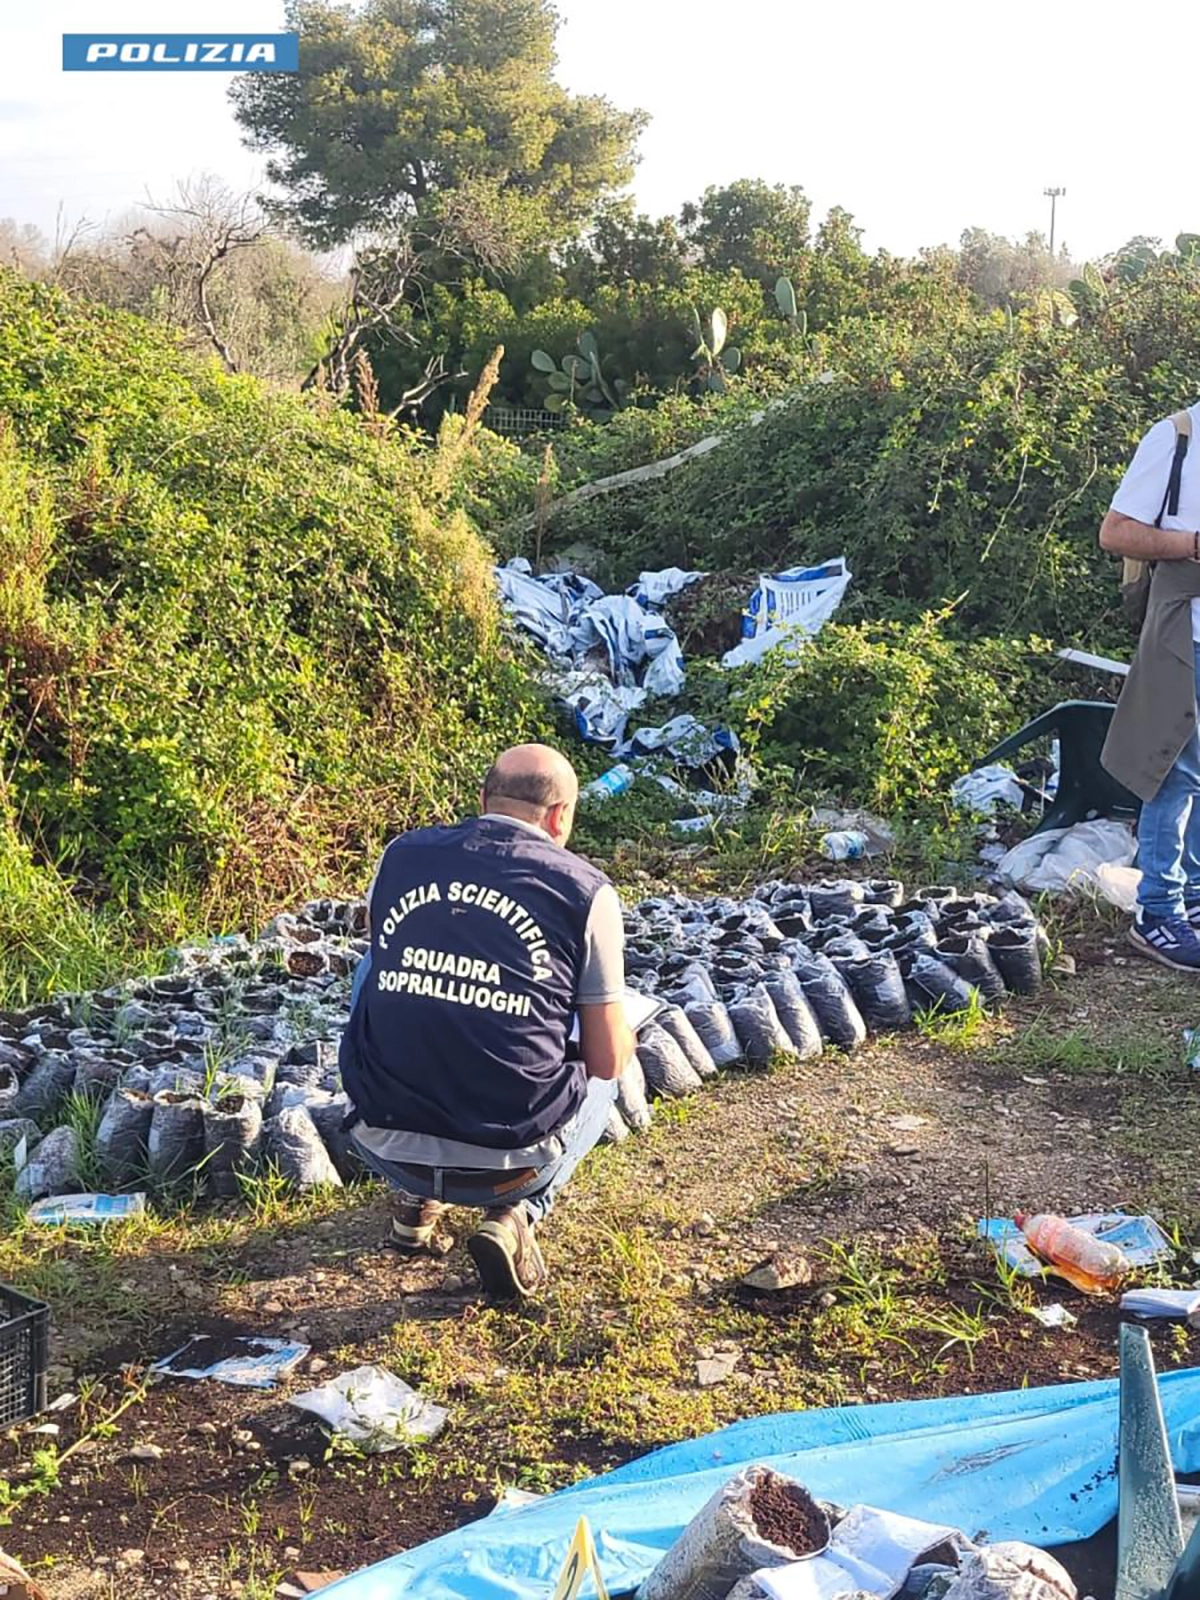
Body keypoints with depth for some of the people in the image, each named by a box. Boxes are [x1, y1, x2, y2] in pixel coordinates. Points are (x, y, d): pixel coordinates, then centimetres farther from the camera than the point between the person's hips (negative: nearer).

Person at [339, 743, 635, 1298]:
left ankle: (415, 1199, 29)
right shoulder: (585, 891, -5)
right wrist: (622, 1038, 25)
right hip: (511, 1162, -2)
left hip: (382, 1144, 2)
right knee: (600, 1078, 31)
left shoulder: (400, 857, 4)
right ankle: (515, 1214, 7)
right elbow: (608, 1059, 1)